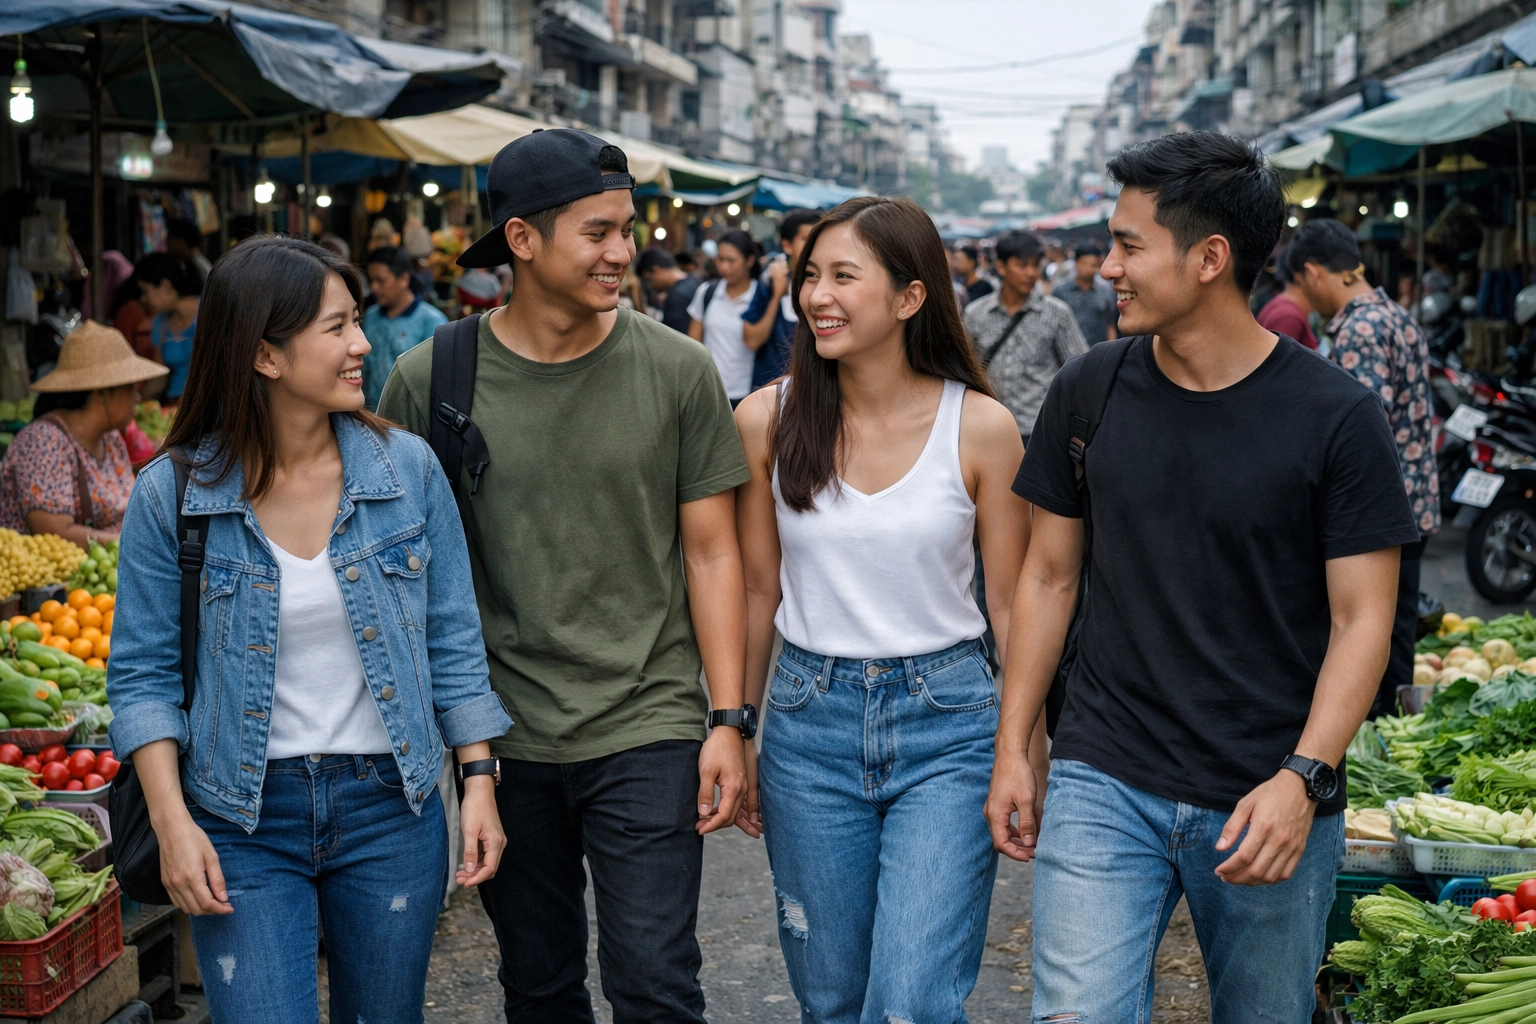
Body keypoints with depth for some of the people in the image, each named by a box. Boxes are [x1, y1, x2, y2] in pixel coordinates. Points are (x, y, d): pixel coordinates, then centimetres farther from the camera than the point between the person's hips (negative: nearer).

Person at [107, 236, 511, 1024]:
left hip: (389, 808, 2)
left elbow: (452, 642, 4)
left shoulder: (407, 467, -3)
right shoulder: (172, 492, -8)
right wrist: (171, 820, -10)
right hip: (243, 819, -2)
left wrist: (479, 781, 0)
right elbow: (141, 671, -2)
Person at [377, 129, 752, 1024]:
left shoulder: (678, 371, -3)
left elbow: (712, 553, 1)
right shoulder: (428, 381, -3)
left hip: (647, 731, -1)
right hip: (501, 740, 1)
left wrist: (728, 720, -4)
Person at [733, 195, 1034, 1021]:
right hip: (810, 719, 2)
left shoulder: (980, 426, -7)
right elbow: (758, 591, 6)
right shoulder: (767, 419, -2)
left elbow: (1013, 602, 0)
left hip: (946, 723, -2)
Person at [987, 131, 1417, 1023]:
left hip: (1271, 802, -1)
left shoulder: (1336, 416, -7)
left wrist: (1304, 779, -17)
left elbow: (1362, 620, -6)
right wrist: (1013, 747, 6)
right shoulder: (1089, 392, 2)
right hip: (1102, 783, 2)